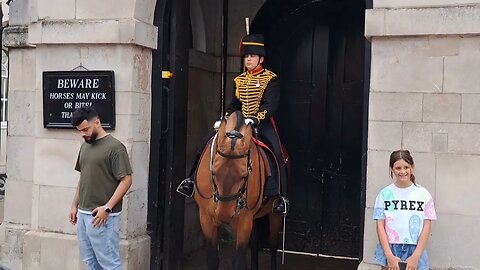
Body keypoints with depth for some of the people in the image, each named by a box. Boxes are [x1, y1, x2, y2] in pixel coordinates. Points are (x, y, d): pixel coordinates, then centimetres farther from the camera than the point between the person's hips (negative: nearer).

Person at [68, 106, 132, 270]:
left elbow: (126, 180, -15)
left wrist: (107, 208, -20)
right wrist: (75, 205, 17)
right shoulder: (85, 146, 13)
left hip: (102, 216, -8)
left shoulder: (115, 147, -12)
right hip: (83, 214, 8)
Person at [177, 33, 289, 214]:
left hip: (262, 123, -5)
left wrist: (255, 120, -32)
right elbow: (235, 105, 16)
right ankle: (193, 180, 4)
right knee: (208, 143, -5)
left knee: (276, 155, -27)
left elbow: (271, 105, -16)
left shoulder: (270, 79, -3)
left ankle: (279, 196, -17)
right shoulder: (240, 80, 14)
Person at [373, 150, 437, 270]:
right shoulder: (384, 194, 0)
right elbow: (380, 226, -2)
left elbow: (427, 226, -2)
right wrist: (389, 256, -11)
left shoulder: (423, 194, 0)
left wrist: (415, 256, -10)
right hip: (389, 251, 0)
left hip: (415, 251, 0)